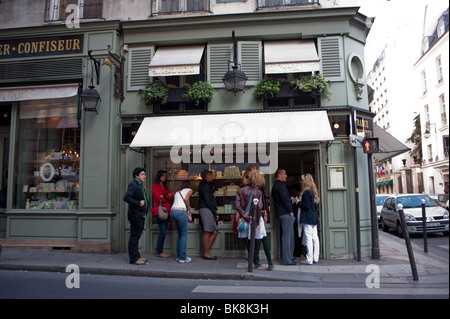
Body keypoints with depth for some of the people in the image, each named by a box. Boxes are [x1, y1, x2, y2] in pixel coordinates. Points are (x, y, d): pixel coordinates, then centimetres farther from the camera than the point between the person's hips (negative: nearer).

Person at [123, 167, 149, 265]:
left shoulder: (140, 185, 19)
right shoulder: (133, 185, -12)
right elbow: (126, 197, -23)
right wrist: (138, 203, -22)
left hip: (141, 215, 10)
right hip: (135, 215, -10)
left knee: (136, 236, 15)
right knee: (134, 237, -4)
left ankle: (136, 256, 24)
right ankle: (134, 259, 2)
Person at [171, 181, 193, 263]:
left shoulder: (177, 192, 28)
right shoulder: (189, 190, 12)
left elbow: (176, 202, 17)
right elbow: (186, 199, -6)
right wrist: (188, 208, 6)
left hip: (172, 211, 6)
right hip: (181, 211, -6)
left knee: (179, 234, 17)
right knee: (184, 235, 3)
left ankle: (178, 256, 18)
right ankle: (182, 257, 2)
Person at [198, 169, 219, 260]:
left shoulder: (208, 185, 20)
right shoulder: (205, 186, -10)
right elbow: (207, 201, -16)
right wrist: (215, 213, -12)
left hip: (209, 211, 10)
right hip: (206, 209, -10)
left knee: (215, 231, 9)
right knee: (207, 232, -4)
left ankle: (206, 252, 14)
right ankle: (206, 254, 4)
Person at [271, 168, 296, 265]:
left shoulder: (275, 186, 21)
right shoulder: (280, 185, -12)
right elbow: (285, 199, -19)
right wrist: (290, 211, -15)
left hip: (281, 214, 11)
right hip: (286, 214, -11)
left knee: (288, 236, 16)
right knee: (287, 236, -7)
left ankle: (289, 257, 24)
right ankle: (286, 259, -4)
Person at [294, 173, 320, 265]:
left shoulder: (306, 192, -15)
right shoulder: (312, 191, 14)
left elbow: (307, 206, -21)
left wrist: (298, 202, -8)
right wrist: (299, 201, 17)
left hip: (308, 219, -9)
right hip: (314, 218, 9)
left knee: (308, 239, -6)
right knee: (314, 238, 10)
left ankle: (309, 260, -3)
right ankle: (315, 258, 16)